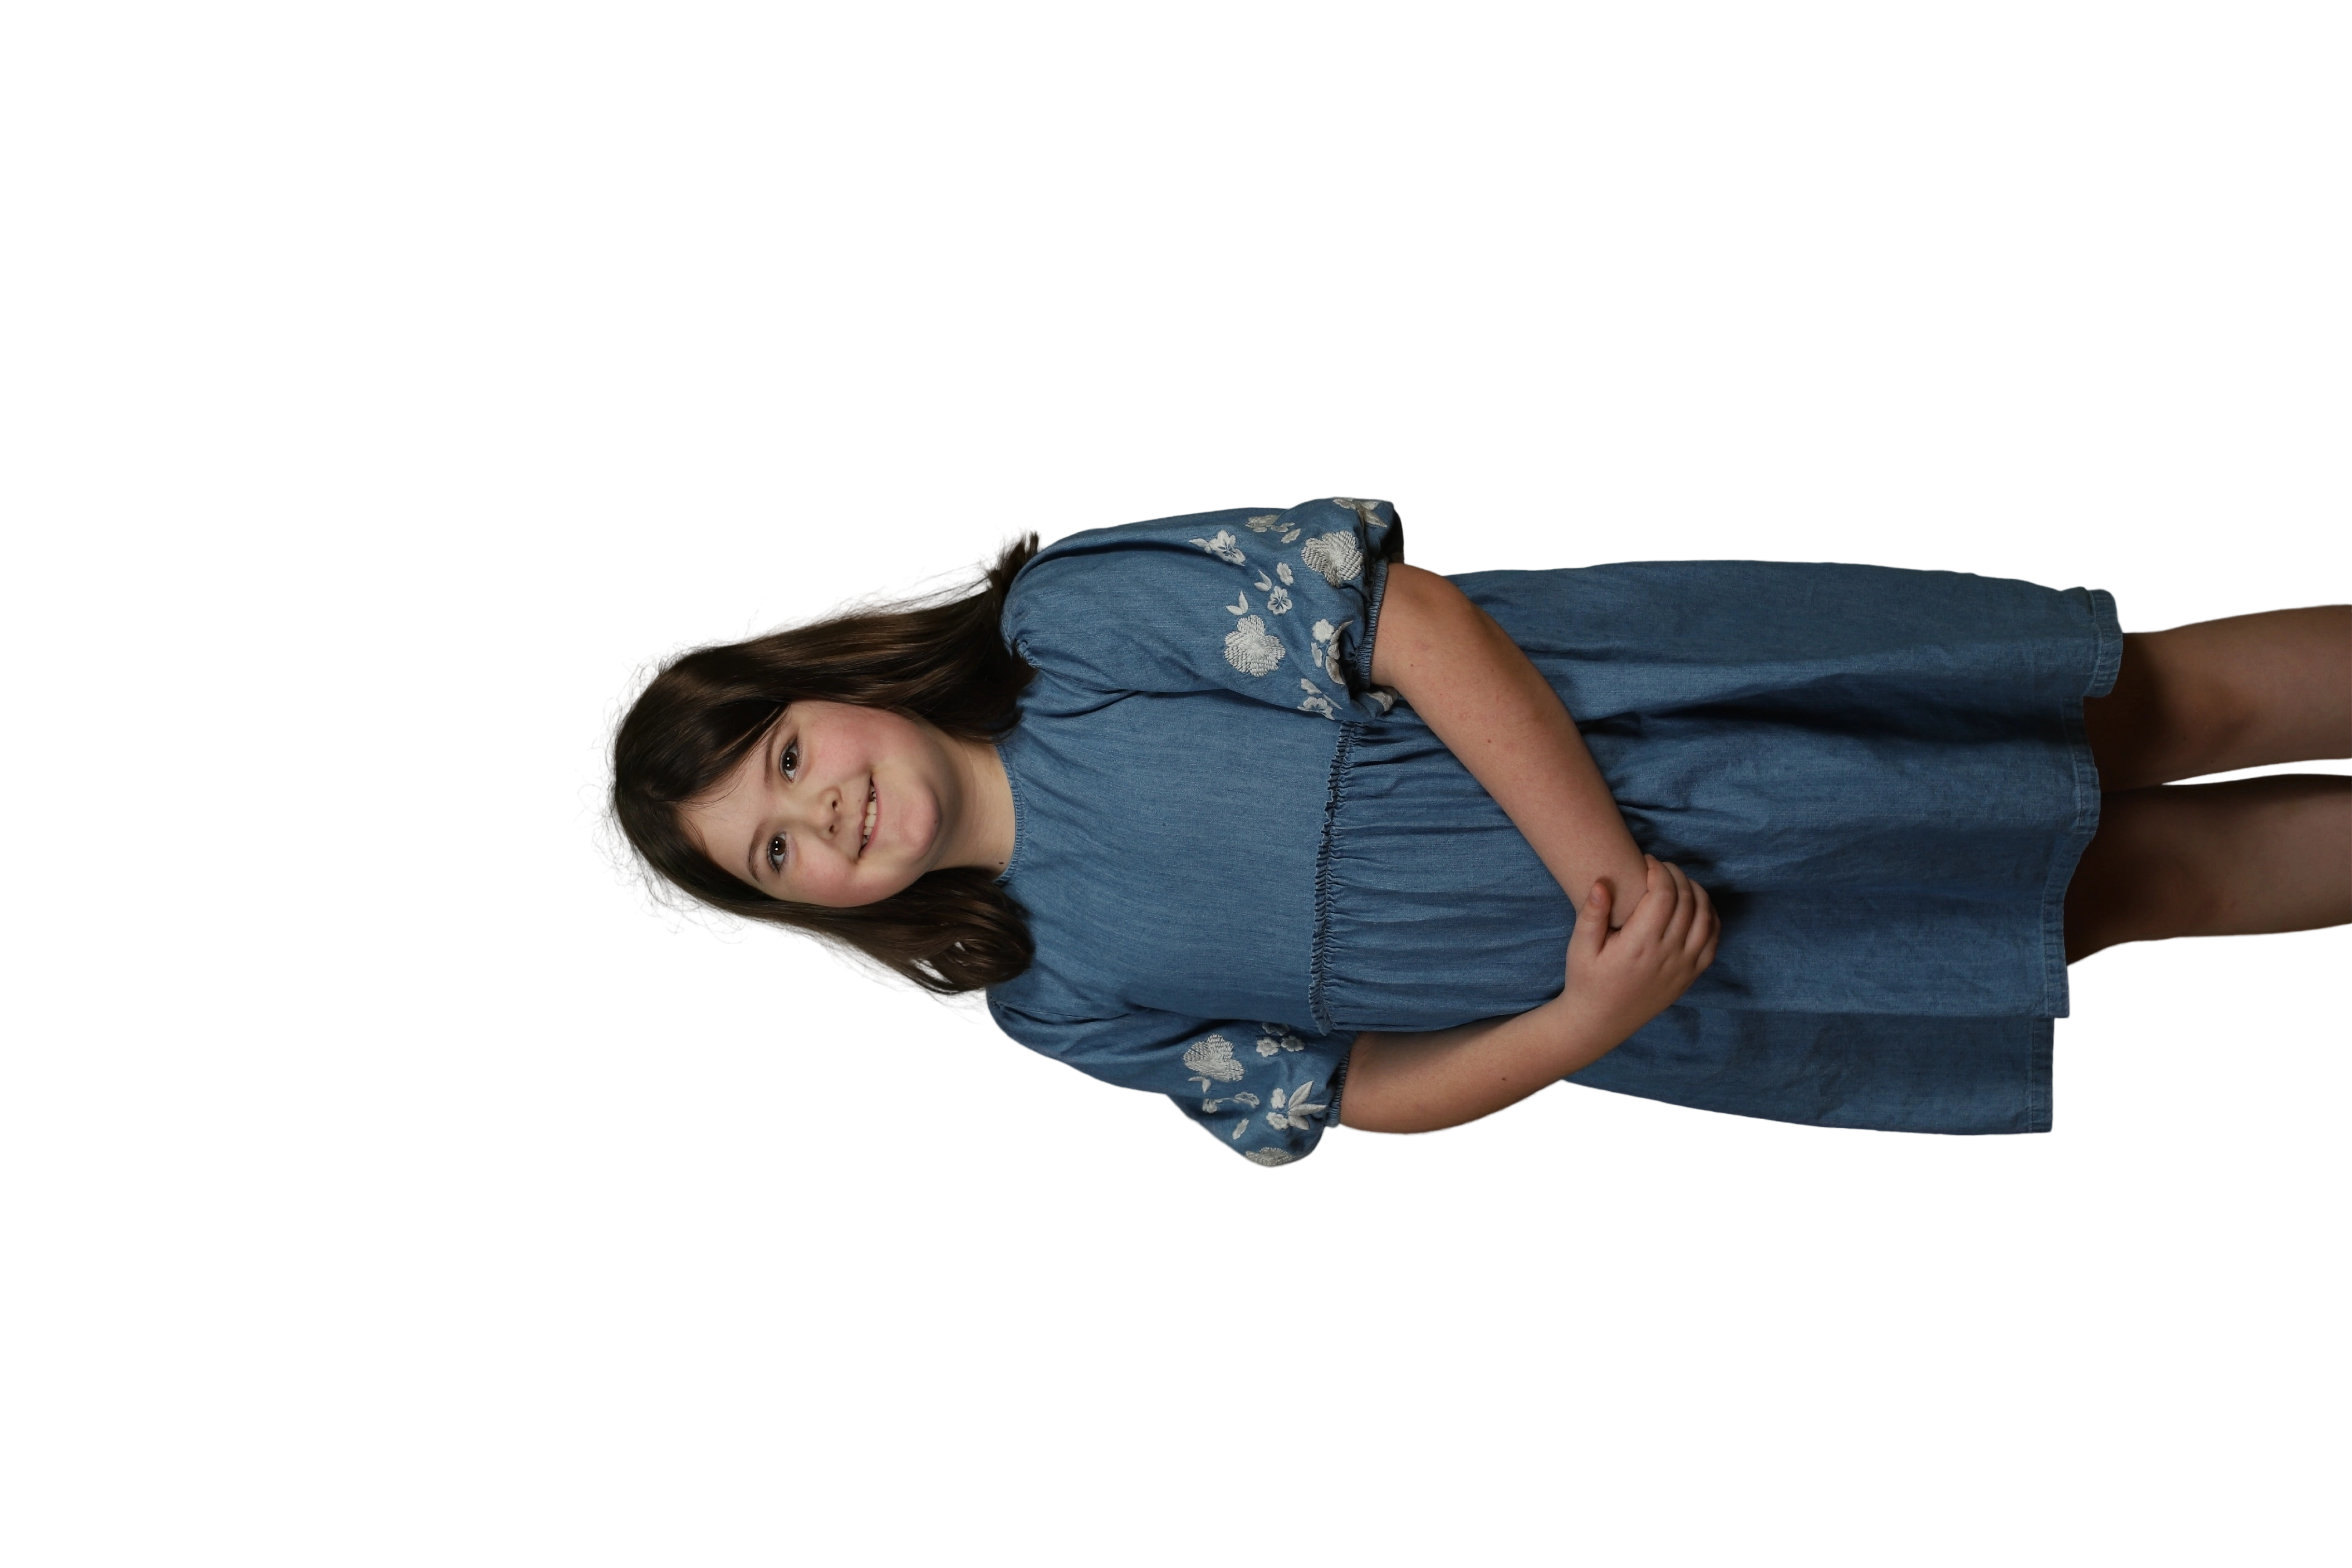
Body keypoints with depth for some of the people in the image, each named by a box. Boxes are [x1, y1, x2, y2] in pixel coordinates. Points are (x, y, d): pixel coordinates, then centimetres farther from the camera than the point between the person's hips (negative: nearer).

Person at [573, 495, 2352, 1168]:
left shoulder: (1067, 615, -11)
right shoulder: (1054, 1002, 0)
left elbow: (1413, 623, -16)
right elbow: (1366, 1095, 0)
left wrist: (1608, 866, -25)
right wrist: (1585, 1022, -19)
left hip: (1646, 715, -2)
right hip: (1675, 985, 2)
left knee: (2152, 711, 2)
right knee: (2124, 887, 3)